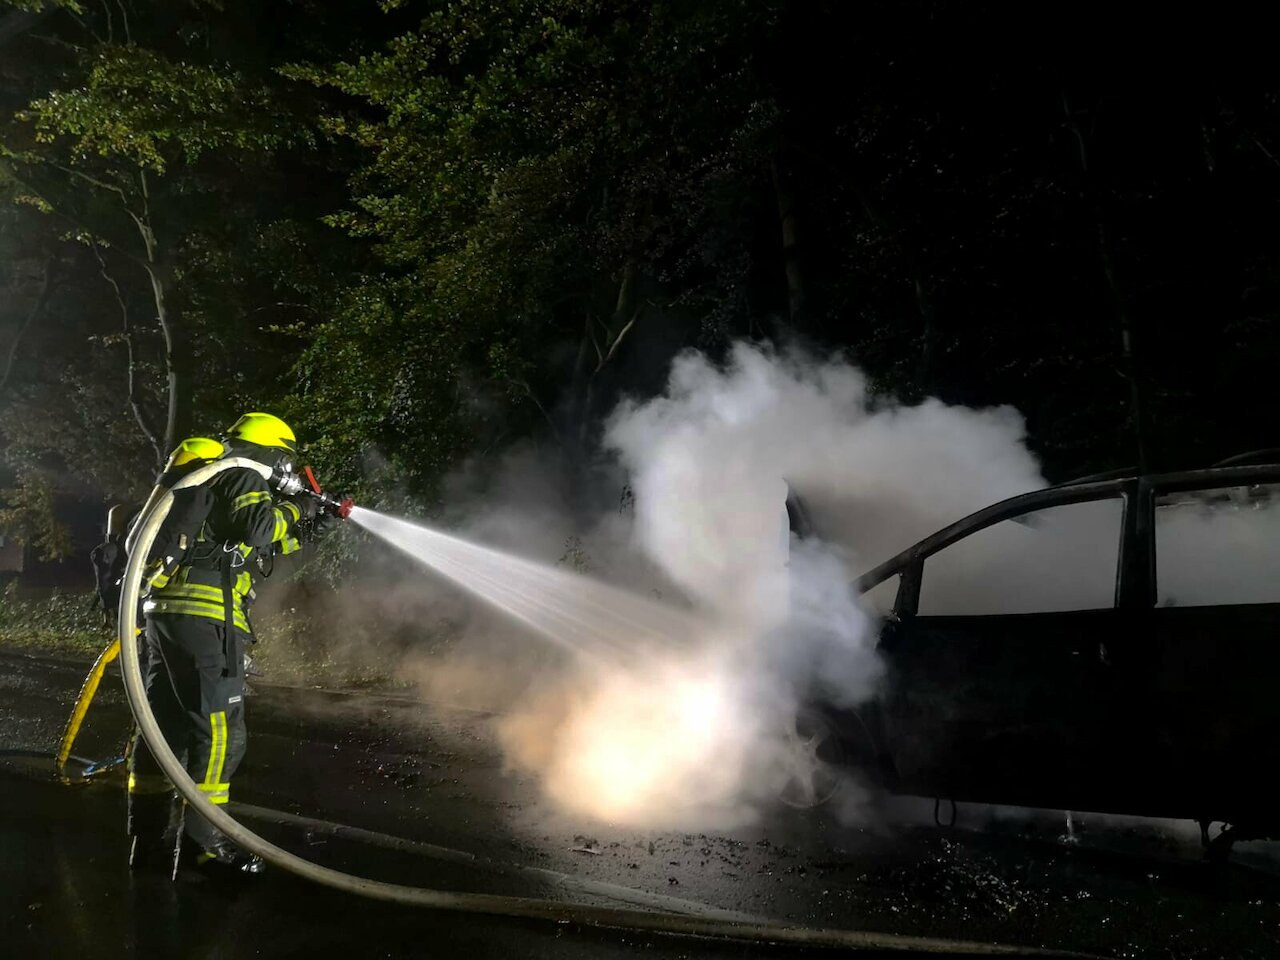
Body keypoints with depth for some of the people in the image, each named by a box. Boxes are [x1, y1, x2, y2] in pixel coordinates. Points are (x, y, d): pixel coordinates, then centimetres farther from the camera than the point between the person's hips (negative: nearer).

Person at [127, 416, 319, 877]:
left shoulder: (208, 479, 30)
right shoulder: (242, 475, 1)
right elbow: (258, 527, -18)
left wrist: (297, 531, 31)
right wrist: (292, 510, 0)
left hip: (165, 606, 10)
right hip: (205, 614, -10)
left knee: (165, 723, 12)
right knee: (219, 730, -7)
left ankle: (151, 837, 17)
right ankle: (200, 843, -7)